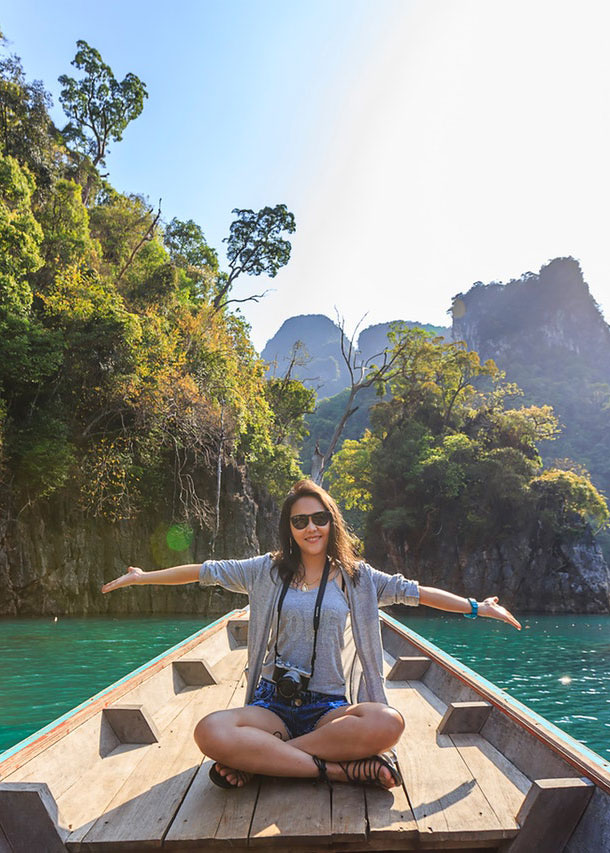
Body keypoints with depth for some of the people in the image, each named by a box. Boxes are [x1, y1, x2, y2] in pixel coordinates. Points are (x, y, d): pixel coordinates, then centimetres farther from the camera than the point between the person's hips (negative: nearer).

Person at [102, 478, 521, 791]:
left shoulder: (355, 576, 6)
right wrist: (143, 577, 10)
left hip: (328, 707, 1)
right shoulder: (267, 570, 5)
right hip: (273, 703, 0)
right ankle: (338, 768, -23)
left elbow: (414, 591, 7)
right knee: (211, 732, -32)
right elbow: (204, 571, 8)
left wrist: (477, 606, 6)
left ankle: (257, 759, -20)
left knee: (388, 722, -33)